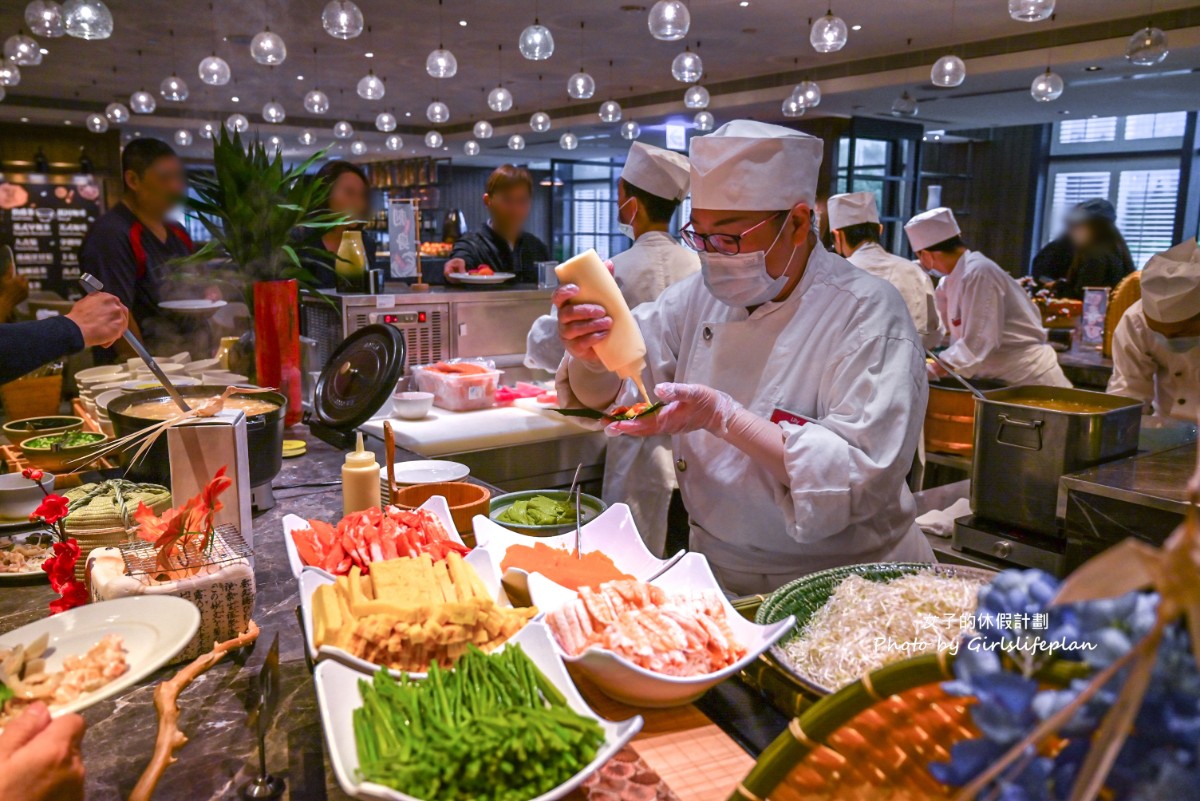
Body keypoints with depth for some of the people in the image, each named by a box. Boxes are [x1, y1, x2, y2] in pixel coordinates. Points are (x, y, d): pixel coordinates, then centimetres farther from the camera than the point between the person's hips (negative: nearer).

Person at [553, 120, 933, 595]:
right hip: (717, 569, 5)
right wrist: (591, 355, -19)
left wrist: (723, 417, -28)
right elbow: (605, 394, 3)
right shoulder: (703, 294, 3)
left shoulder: (868, 315, -14)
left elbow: (862, 477, -23)